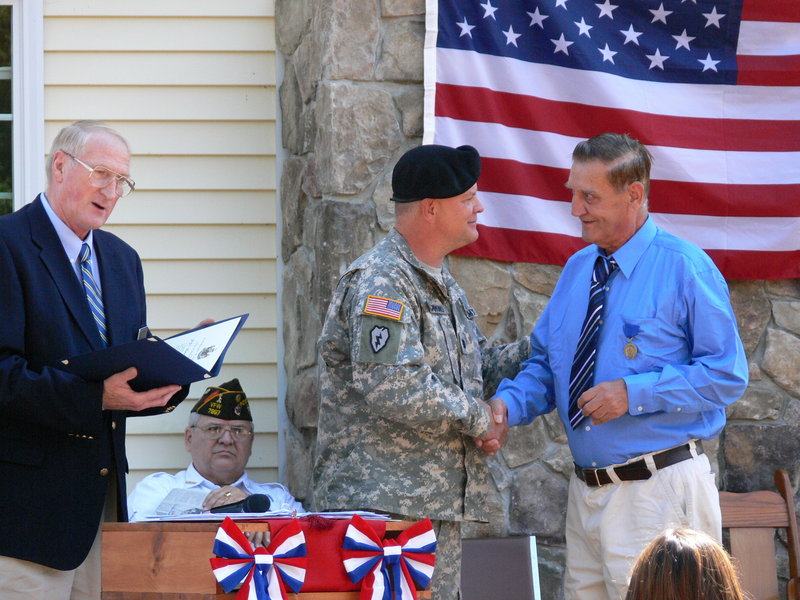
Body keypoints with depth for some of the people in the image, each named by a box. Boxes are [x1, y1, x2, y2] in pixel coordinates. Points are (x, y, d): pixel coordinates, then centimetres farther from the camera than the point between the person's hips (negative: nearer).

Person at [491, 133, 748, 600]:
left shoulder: (685, 268, -8)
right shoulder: (577, 269, 12)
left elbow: (727, 375, -11)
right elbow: (545, 364, 16)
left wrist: (634, 394, -18)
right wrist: (506, 406, -5)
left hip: (660, 491, -7)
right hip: (588, 490, 7)